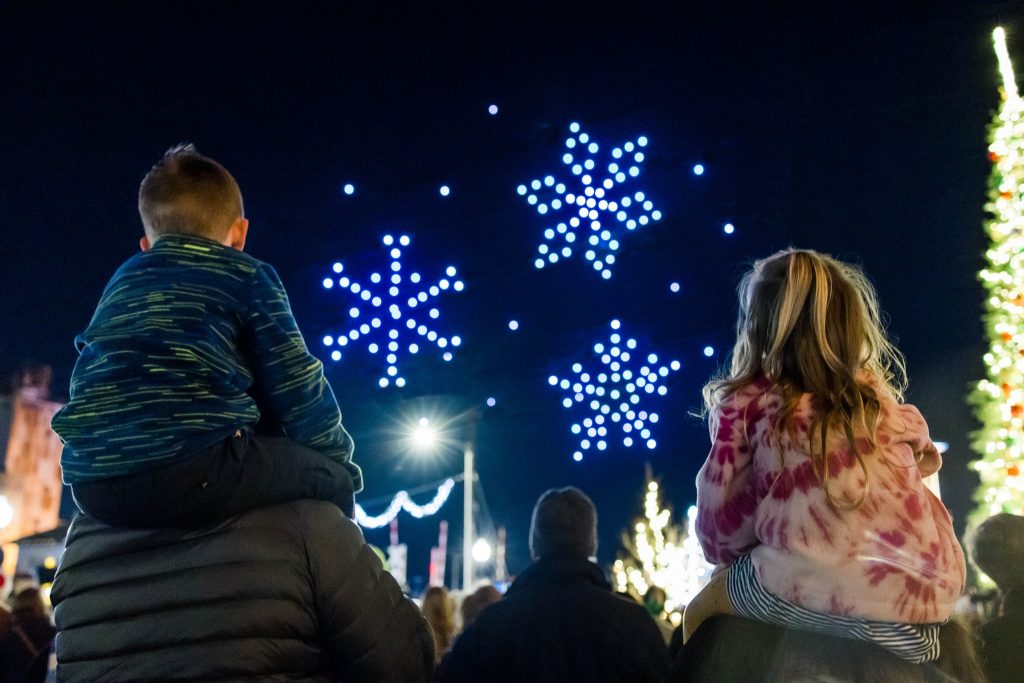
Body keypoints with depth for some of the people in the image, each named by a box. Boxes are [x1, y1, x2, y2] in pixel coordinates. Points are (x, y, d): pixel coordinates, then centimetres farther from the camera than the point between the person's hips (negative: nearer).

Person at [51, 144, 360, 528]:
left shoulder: (121, 280, 26)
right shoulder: (248, 276, 9)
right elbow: (295, 388, 5)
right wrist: (338, 461, 20)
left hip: (92, 486, 7)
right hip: (194, 471, -7)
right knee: (334, 480, 13)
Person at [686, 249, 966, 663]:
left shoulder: (746, 403, 5)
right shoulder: (880, 396, 16)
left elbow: (720, 520, 7)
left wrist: (729, 558, 25)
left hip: (823, 599, -4)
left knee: (701, 614, 23)